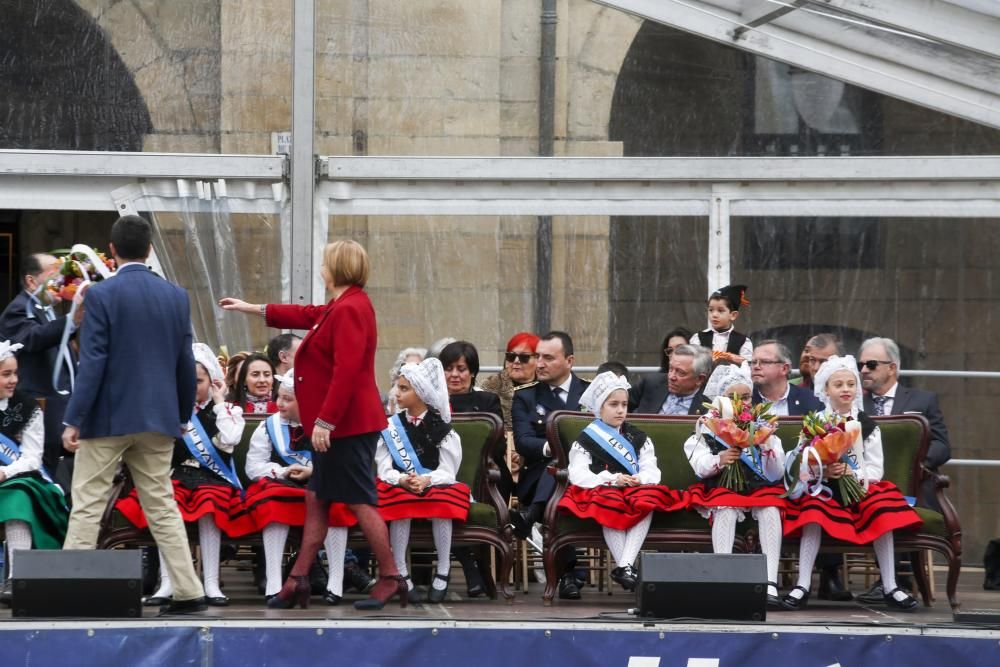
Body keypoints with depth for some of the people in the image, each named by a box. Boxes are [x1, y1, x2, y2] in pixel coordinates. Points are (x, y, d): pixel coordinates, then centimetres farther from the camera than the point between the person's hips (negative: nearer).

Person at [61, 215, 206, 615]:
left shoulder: (102, 295, -10)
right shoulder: (176, 296, 4)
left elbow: (92, 361, -13)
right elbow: (185, 363, 8)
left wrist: (74, 419, -10)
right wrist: (183, 415, 20)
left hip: (109, 417, -4)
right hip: (158, 417, 4)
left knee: (87, 507, 0)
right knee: (162, 507, 10)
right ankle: (188, 592, 6)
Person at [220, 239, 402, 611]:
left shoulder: (349, 311, -18)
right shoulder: (339, 308, 14)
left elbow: (346, 372, -25)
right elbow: (309, 316, 33)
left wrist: (325, 421, -24)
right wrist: (253, 309, 41)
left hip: (346, 426, -11)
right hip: (336, 427, 11)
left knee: (360, 502, -8)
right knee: (316, 500, 12)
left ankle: (390, 579, -3)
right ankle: (299, 580, 17)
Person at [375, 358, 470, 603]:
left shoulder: (441, 427, -1)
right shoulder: (391, 426, 5)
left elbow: (447, 471, -7)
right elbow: (385, 469, -2)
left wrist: (426, 480, -27)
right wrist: (403, 480, -23)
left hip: (435, 486, -1)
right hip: (400, 488, 1)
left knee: (442, 503, -35)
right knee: (401, 503, -34)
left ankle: (443, 572, -22)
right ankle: (400, 572, -26)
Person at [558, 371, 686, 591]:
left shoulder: (639, 439, 21)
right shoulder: (585, 440, 10)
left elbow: (652, 471, 11)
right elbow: (578, 476, -3)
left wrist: (640, 479, -13)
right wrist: (612, 479, -14)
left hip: (636, 490, 2)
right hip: (601, 492, -2)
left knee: (648, 502, -33)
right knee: (610, 506, -38)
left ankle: (626, 564, -44)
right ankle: (625, 568, -41)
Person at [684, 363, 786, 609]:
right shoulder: (708, 428, 11)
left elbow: (776, 474, 6)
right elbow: (699, 466, -4)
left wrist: (767, 446, -11)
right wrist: (719, 460, -24)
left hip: (759, 488, 1)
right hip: (721, 488, -1)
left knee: (770, 509, -31)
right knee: (726, 510, -35)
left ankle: (770, 582, -41)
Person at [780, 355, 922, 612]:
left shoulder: (867, 426, 8)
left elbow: (875, 470, 3)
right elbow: (804, 468, 2)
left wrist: (851, 472, -16)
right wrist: (823, 472, -19)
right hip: (823, 489, -1)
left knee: (883, 512, -28)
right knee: (813, 513, -33)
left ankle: (890, 587, -24)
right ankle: (802, 586, -36)